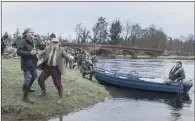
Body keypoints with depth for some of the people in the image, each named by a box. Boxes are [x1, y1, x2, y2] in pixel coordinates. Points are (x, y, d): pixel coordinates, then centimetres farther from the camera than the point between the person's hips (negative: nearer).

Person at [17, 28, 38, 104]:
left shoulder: (32, 42, 11)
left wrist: (35, 52, 5)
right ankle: (25, 97, -1)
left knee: (34, 76, 25)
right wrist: (30, 53, -28)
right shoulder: (23, 41, -15)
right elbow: (18, 52, -24)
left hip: (32, 63, 9)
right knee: (27, 80, -10)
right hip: (26, 64, -9)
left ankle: (28, 88, 48)